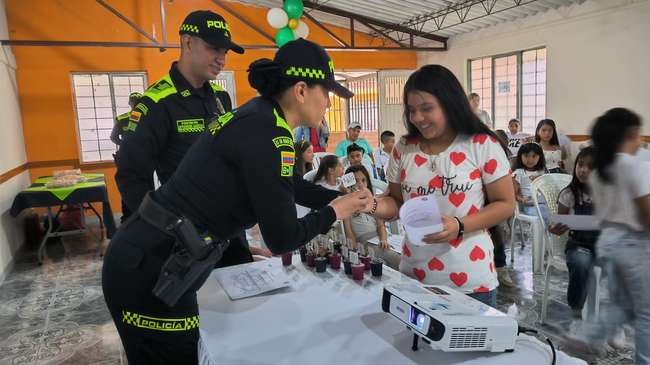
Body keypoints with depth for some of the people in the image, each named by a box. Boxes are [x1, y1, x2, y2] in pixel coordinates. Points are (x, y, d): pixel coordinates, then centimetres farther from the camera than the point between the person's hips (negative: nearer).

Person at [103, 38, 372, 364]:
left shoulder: (258, 117, 6)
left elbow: (288, 186, 22)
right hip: (148, 271, -9)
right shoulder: (268, 134, -22)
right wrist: (334, 213, -2)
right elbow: (281, 239, -18)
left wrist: (343, 198, 16)